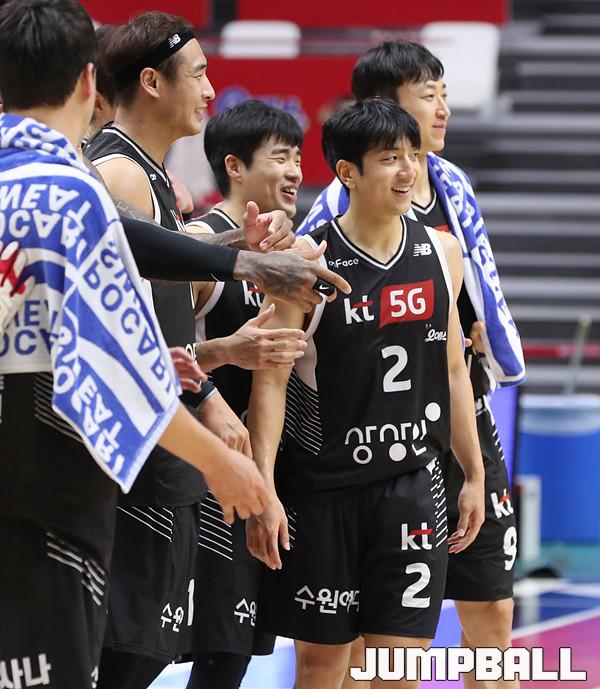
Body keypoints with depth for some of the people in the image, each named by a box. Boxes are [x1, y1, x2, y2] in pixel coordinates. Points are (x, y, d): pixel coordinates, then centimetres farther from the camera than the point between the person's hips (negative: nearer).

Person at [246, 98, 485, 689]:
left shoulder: (441, 253, 4)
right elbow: (271, 381, -11)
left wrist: (474, 474, 15)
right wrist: (264, 491, -18)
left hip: (412, 484, 3)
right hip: (321, 486, -3)